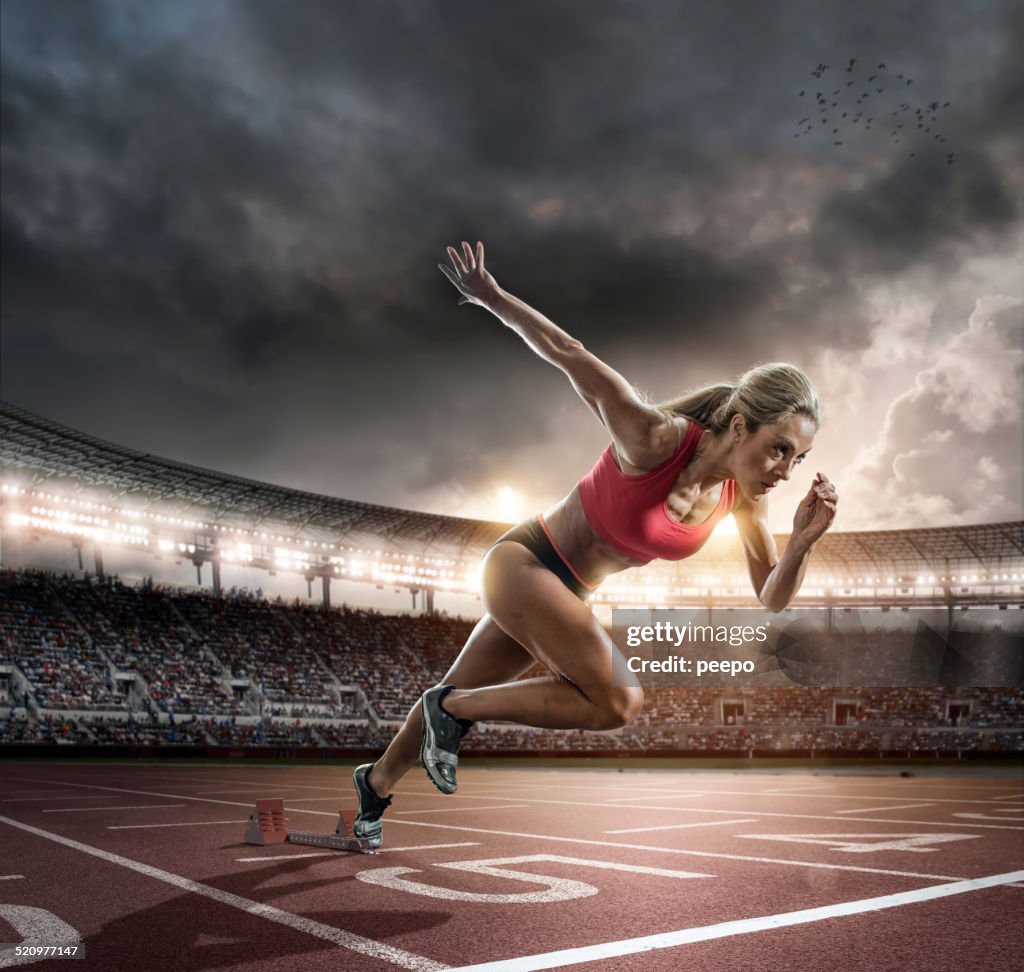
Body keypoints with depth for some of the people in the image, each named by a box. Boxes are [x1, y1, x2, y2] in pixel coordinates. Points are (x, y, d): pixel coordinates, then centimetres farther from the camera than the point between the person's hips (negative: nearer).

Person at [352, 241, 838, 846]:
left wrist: (804, 542, -22)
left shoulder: (743, 495, -9)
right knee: (619, 701, -18)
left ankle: (376, 784, 46)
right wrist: (488, 296, -19)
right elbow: (569, 356, -23)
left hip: (570, 591, 7)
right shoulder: (657, 439, -29)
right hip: (523, 562, -7)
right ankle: (452, 710, -2)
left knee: (457, 696, 21)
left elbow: (772, 602, -4)